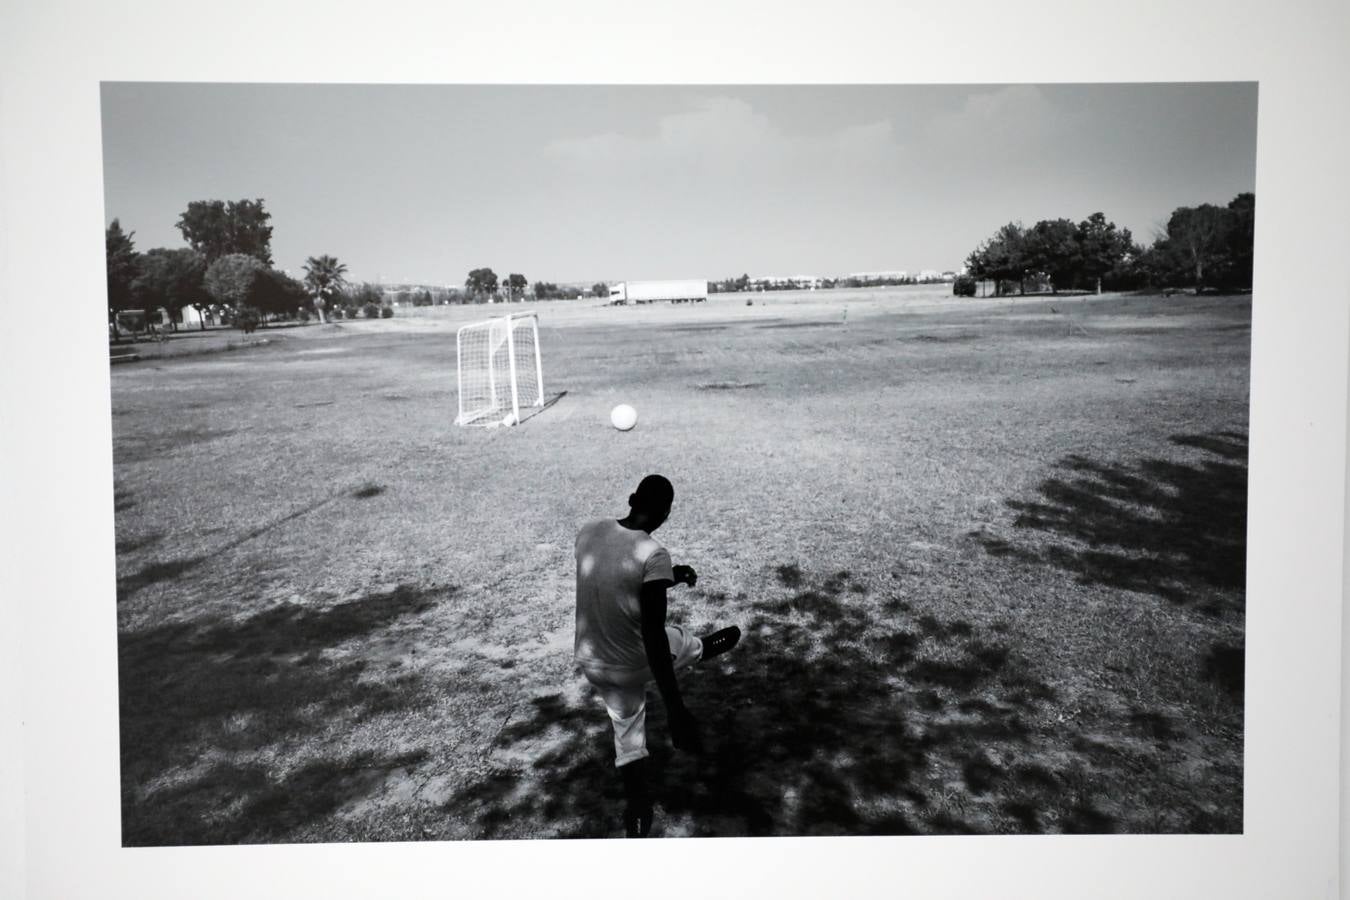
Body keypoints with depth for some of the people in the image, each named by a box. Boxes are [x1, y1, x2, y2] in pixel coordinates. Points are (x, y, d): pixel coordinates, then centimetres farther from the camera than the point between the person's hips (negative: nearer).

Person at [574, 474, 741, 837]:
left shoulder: (588, 532, -9)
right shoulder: (654, 554, -27)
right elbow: (653, 636, -30)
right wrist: (675, 708, -26)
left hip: (592, 662, 5)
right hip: (637, 661, -4)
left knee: (627, 732, 24)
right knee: (690, 644, 27)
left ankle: (637, 819, 31)